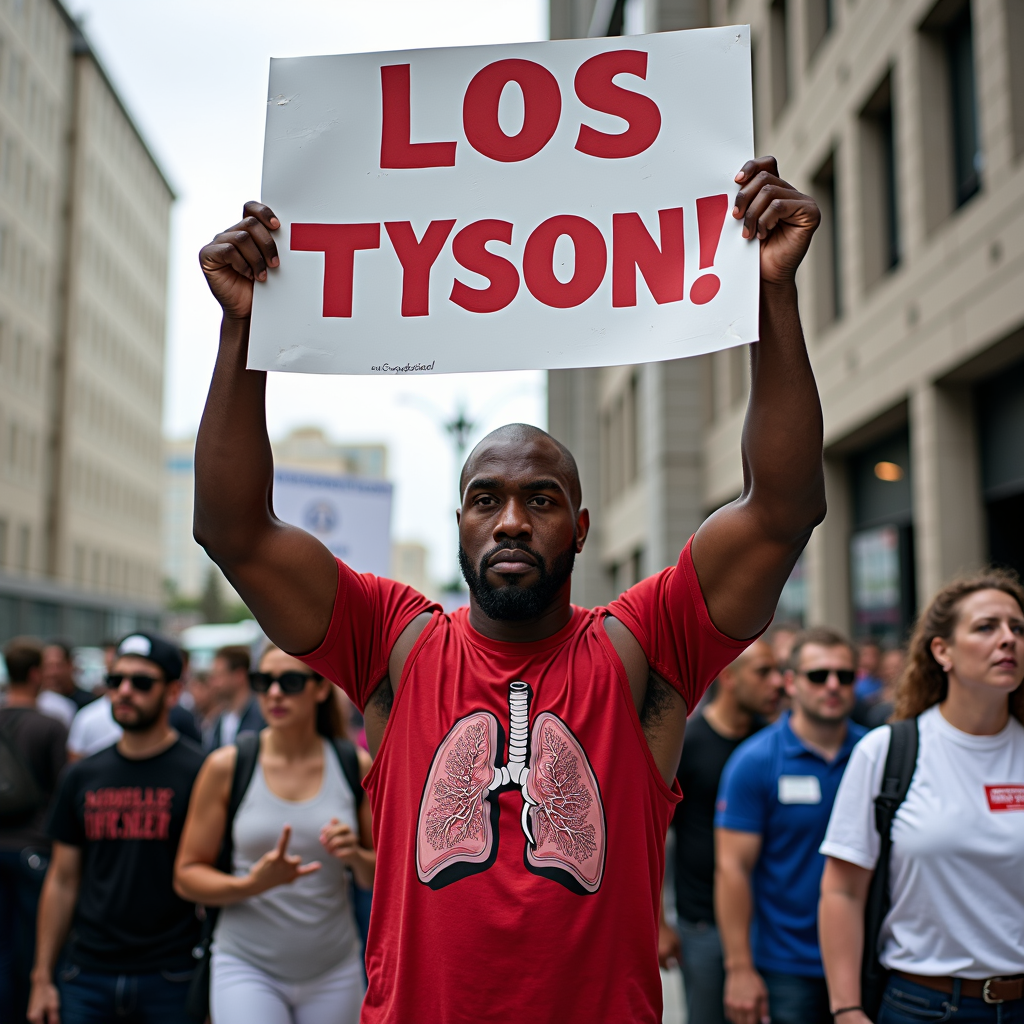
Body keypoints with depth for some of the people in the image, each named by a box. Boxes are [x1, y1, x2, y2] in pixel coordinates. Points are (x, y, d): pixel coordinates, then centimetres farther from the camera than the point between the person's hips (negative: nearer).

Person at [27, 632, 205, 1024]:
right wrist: (42, 978, 10)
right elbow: (62, 881, 12)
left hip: (170, 978, -3)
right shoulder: (82, 777, 7)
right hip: (88, 974, 4)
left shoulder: (200, 773, -7)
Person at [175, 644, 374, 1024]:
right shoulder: (226, 765, -5)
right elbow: (187, 875, -1)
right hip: (247, 967, -2)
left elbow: (382, 877, 7)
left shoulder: (356, 766, -1)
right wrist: (251, 884, -19)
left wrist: (357, 856, -15)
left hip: (333, 972, 2)